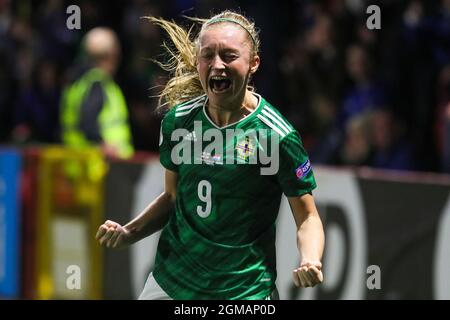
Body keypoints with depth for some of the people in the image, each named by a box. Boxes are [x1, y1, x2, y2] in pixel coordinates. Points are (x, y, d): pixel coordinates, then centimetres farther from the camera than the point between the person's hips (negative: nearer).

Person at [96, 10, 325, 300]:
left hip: (244, 291, -4)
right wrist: (128, 233, -4)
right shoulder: (178, 120, -1)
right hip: (169, 282, 4)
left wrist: (310, 263, -28)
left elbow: (307, 218, -9)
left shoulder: (277, 135, -15)